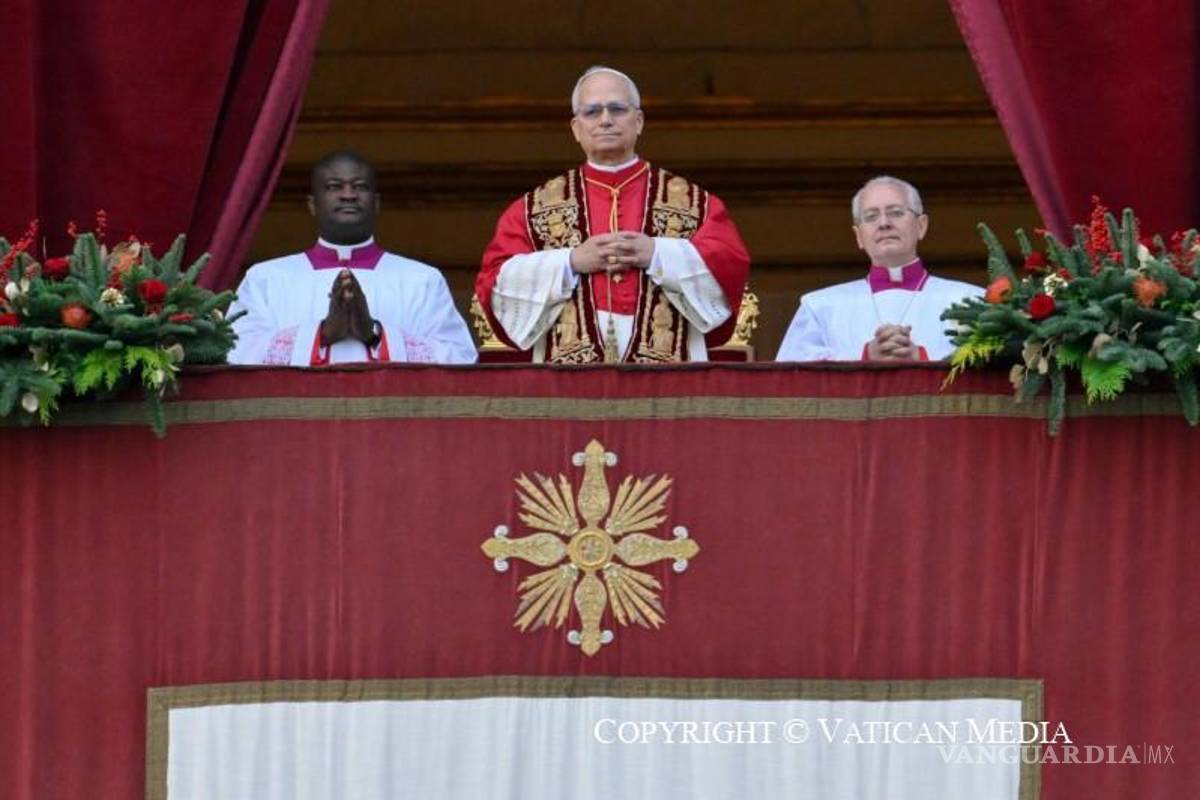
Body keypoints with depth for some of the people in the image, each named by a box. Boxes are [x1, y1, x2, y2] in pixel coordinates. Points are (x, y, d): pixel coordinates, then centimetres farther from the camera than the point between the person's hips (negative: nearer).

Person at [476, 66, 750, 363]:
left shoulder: (691, 201, 11)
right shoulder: (536, 207, 13)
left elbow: (732, 265, 0)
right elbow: (494, 281, 4)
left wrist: (656, 254, -11)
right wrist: (571, 262, -8)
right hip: (569, 376, 0)